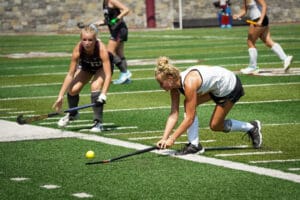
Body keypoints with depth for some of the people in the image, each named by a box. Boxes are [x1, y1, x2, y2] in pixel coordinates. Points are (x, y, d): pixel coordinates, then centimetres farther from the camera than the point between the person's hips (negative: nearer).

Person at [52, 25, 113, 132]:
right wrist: (61, 96, -34)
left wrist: (103, 94, -57)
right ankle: (73, 114, 22)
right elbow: (70, 74, -29)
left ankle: (98, 122, -18)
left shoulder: (101, 48, -40)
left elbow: (108, 75, -43)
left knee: (95, 86, -30)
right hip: (86, 66, 3)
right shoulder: (78, 48, -33)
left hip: (102, 66, -3)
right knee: (73, 89, -13)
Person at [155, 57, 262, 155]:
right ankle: (194, 145, -10)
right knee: (188, 105, -12)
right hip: (215, 87, 8)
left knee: (215, 126, 1)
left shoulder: (189, 83, -35)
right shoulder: (174, 84, -11)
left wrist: (172, 139, -30)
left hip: (231, 86, -8)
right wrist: (164, 138, -18)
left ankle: (251, 127, 21)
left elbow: (189, 118, -33)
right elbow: (174, 114, -10)